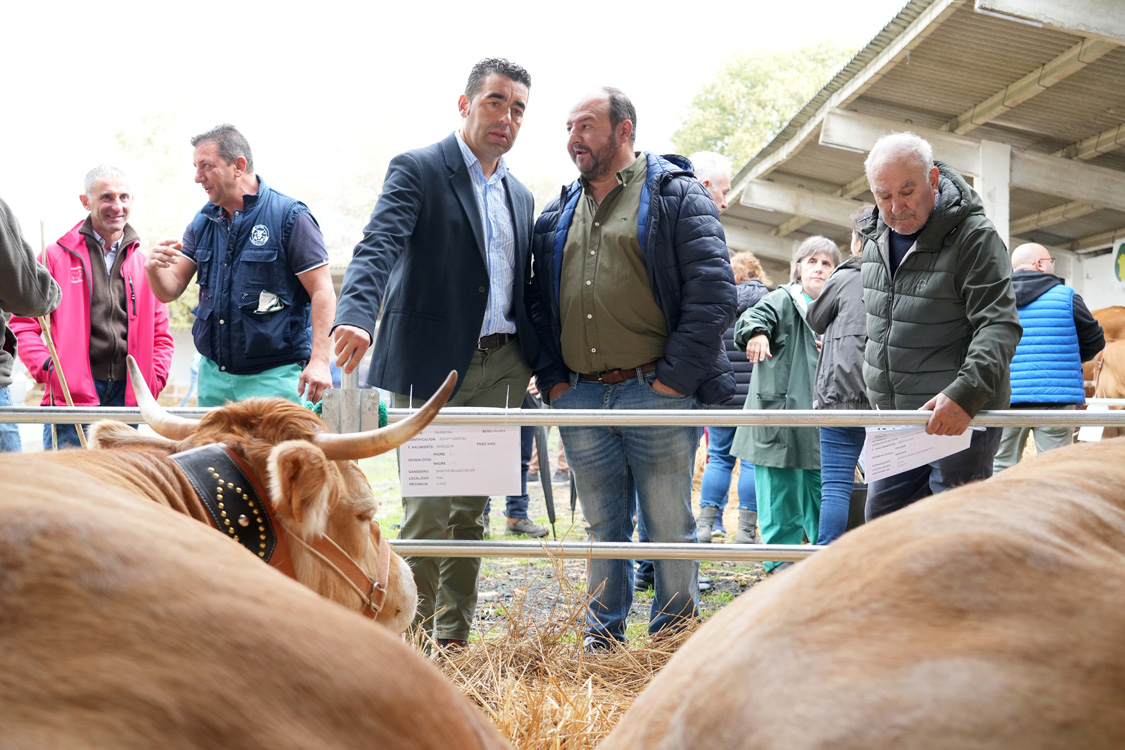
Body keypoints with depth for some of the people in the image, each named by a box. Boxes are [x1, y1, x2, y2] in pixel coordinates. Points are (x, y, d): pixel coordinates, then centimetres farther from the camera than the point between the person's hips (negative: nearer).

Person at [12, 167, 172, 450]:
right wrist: (47, 367, -12)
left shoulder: (144, 264, 14)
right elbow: (23, 324, 2)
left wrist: (153, 381, 4)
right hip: (71, 392, -3)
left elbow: (161, 334, 18)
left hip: (126, 395, 3)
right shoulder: (56, 256, 4)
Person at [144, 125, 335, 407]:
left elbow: (322, 291, -11)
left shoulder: (290, 216, -7)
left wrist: (319, 361, -20)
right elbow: (170, 291, 10)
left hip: (273, 376, -6)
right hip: (212, 374, 6)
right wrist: (154, 269, -14)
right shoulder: (202, 222, 11)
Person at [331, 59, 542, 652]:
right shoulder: (418, 170, -3)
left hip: (499, 367, 6)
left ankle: (454, 637, 22)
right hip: (431, 364, -6)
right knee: (428, 511, -4)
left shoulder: (520, 196, 17)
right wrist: (357, 314, -38)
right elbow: (380, 245, -20)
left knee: (471, 511, 11)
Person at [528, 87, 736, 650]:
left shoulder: (676, 196, 0)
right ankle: (602, 637, 24)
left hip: (655, 393, -4)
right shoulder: (559, 214, 17)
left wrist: (674, 377, -13)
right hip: (579, 398, 5)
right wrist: (551, 378, 6)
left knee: (669, 528, 4)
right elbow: (541, 303, 18)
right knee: (602, 527, 13)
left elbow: (714, 292, -9)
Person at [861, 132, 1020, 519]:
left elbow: (999, 326, -23)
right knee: (882, 518, 12)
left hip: (962, 417, -7)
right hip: (893, 415, 7)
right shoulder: (875, 235, 7)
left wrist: (965, 394, -37)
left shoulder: (975, 236, -15)